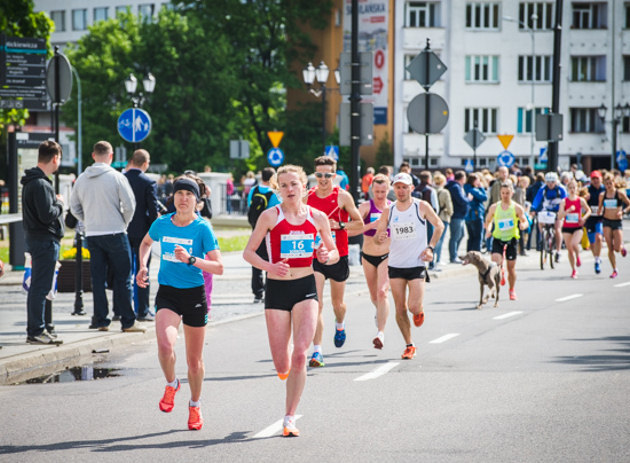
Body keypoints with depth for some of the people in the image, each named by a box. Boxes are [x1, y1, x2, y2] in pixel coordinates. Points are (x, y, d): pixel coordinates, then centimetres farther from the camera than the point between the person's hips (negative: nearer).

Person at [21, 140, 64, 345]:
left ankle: (35, 330, 20)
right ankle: (36, 331, -4)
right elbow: (47, 215, -24)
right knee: (40, 287, -6)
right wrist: (59, 204, -8)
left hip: (35, 238, 11)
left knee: (38, 287, 15)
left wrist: (56, 203, 9)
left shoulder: (31, 181, 14)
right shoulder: (40, 184, -19)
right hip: (44, 240, -11)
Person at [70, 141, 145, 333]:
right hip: (115, 233, -4)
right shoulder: (116, 177, -9)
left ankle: (101, 320, 9)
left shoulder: (82, 179, 6)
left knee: (97, 278, 8)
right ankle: (127, 321, 2)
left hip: (92, 236, 4)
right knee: (122, 278, 1)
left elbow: (74, 207, 12)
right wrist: (124, 223, 6)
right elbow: (129, 205, -10)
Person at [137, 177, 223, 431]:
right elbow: (146, 242, 24)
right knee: (165, 346, -24)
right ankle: (171, 384, 7)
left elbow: (218, 267, -13)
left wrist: (191, 259, -26)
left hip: (194, 295, -1)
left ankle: (195, 405, 33)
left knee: (194, 360, 8)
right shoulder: (162, 224, 0)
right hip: (167, 293, 1)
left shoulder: (203, 228, -9)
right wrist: (143, 266, 8)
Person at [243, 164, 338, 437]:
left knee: (299, 355, -16)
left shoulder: (317, 217, 4)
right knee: (282, 365, 0)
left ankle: (289, 418, -7)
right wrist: (269, 266, -20)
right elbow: (248, 252, -2)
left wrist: (327, 256, -9)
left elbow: (334, 252, 15)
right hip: (277, 289, -1)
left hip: (305, 288, 1)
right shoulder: (271, 216, -3)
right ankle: (286, 368, 41)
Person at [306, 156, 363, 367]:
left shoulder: (343, 196, -6)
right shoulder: (308, 196, 1)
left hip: (338, 256, 0)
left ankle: (340, 325, 53)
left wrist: (340, 225, -16)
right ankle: (317, 351, -15)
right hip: (314, 256, 0)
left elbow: (359, 223, -1)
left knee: (337, 302, 17)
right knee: (316, 303, -13)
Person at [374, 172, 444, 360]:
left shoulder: (422, 207, -4)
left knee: (413, 307, -12)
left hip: (417, 265, -3)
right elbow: (377, 236, 6)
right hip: (395, 265, 3)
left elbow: (439, 225, 7)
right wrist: (379, 237, -19)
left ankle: (419, 311, 26)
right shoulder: (388, 211, 2)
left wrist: (430, 247, -4)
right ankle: (409, 345, 16)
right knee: (400, 309, 2)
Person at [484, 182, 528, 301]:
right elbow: (488, 221, 14)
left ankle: (512, 290, 24)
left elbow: (525, 222, -2)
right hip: (497, 238, 1)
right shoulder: (494, 207, 4)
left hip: (511, 239, -1)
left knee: (511, 267, 5)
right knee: (495, 262, -23)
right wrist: (488, 230, -6)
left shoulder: (517, 208, -1)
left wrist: (523, 225, -26)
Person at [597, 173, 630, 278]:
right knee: (610, 248, -4)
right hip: (607, 222, 2)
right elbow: (600, 208, 19)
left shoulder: (620, 193, -5)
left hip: (617, 222, -2)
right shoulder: (602, 195, 4)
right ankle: (615, 270, 5)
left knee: (617, 249, -9)